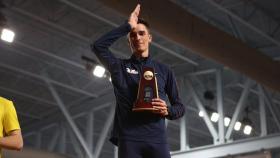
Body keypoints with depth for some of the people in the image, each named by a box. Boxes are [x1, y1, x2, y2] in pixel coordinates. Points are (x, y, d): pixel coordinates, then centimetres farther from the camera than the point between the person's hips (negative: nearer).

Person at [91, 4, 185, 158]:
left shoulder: (164, 70, 18)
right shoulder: (120, 67, 16)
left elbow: (180, 107, 19)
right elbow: (98, 46, -2)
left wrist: (167, 111, -5)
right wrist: (127, 26, 3)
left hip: (157, 139, 1)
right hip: (129, 139, -1)